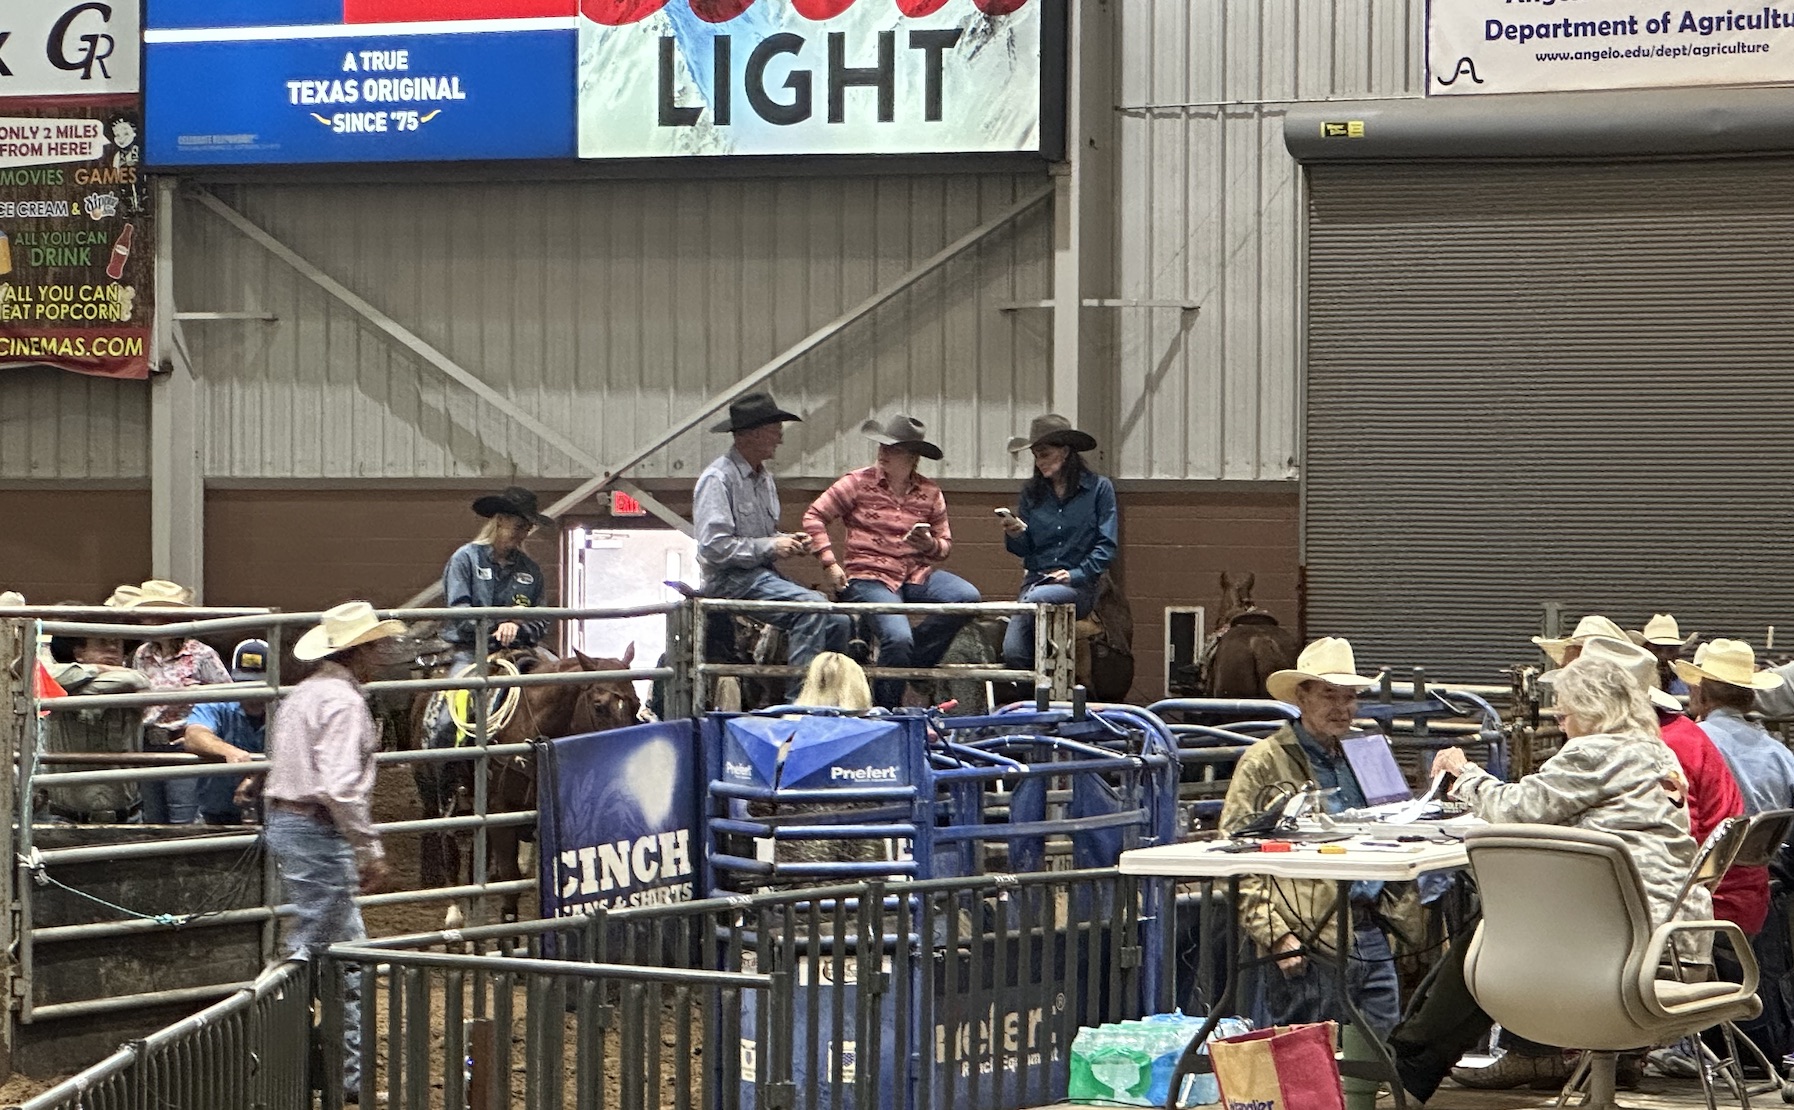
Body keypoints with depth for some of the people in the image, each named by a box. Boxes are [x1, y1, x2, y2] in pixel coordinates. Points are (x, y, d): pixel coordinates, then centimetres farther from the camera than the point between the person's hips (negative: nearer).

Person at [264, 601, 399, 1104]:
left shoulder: (304, 694, 16)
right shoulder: (342, 701, -16)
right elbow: (340, 787, -25)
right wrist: (370, 849, -20)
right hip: (318, 832, -11)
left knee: (348, 950, 16)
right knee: (314, 951, -5)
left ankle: (352, 1074, 20)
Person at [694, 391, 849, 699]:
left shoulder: (764, 478, 18)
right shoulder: (718, 479, -12)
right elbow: (714, 547, -20)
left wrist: (789, 540, 6)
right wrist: (771, 547, -16)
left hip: (762, 573, 9)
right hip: (730, 579, -9)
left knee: (836, 621, -5)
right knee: (812, 606, -28)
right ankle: (799, 694, -26)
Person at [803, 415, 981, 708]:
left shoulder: (930, 494, 10)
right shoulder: (858, 483, 2)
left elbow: (945, 545, 16)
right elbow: (814, 516, 2)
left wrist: (930, 545, -9)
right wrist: (829, 563, -6)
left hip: (917, 573, 4)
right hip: (869, 576, -4)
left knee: (967, 597, -23)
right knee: (898, 639, -29)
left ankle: (912, 659, -9)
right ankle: (886, 710, -6)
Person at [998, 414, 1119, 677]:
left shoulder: (1099, 488, 2)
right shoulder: (1032, 493, 13)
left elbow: (1107, 546, 0)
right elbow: (1024, 550, 15)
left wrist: (1076, 574, -12)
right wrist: (1016, 534, -8)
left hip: (1079, 586, -3)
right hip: (1036, 579, 3)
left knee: (1035, 599, -36)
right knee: (1013, 652, -23)